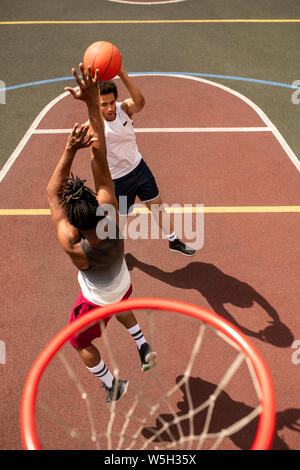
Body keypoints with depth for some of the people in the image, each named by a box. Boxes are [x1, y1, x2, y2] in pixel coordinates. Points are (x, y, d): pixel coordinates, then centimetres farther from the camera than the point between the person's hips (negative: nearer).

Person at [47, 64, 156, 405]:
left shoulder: (74, 248, -42)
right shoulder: (110, 213, -36)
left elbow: (51, 194, -36)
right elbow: (100, 159, -37)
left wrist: (70, 149, -47)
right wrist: (92, 101, -39)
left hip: (96, 301, -4)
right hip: (123, 285, 4)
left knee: (80, 344, 27)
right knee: (120, 307, 41)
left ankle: (111, 386, 43)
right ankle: (144, 348, 50)